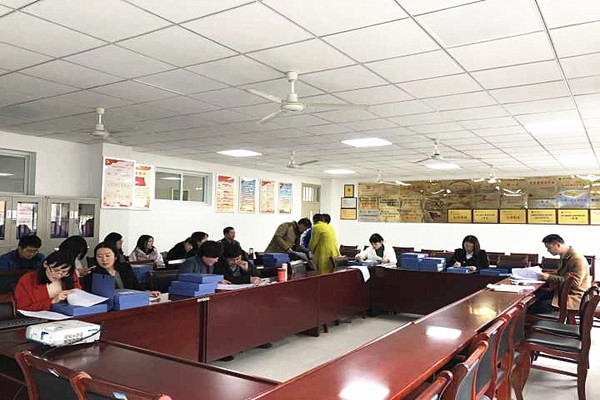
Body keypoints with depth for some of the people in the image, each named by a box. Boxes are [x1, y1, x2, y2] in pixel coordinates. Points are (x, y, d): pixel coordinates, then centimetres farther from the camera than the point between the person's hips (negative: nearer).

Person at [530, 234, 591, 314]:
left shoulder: (577, 260, -19)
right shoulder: (564, 257, 10)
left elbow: (575, 283, -25)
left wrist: (549, 277, -24)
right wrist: (546, 274, 2)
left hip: (575, 297, -9)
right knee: (536, 295, -9)